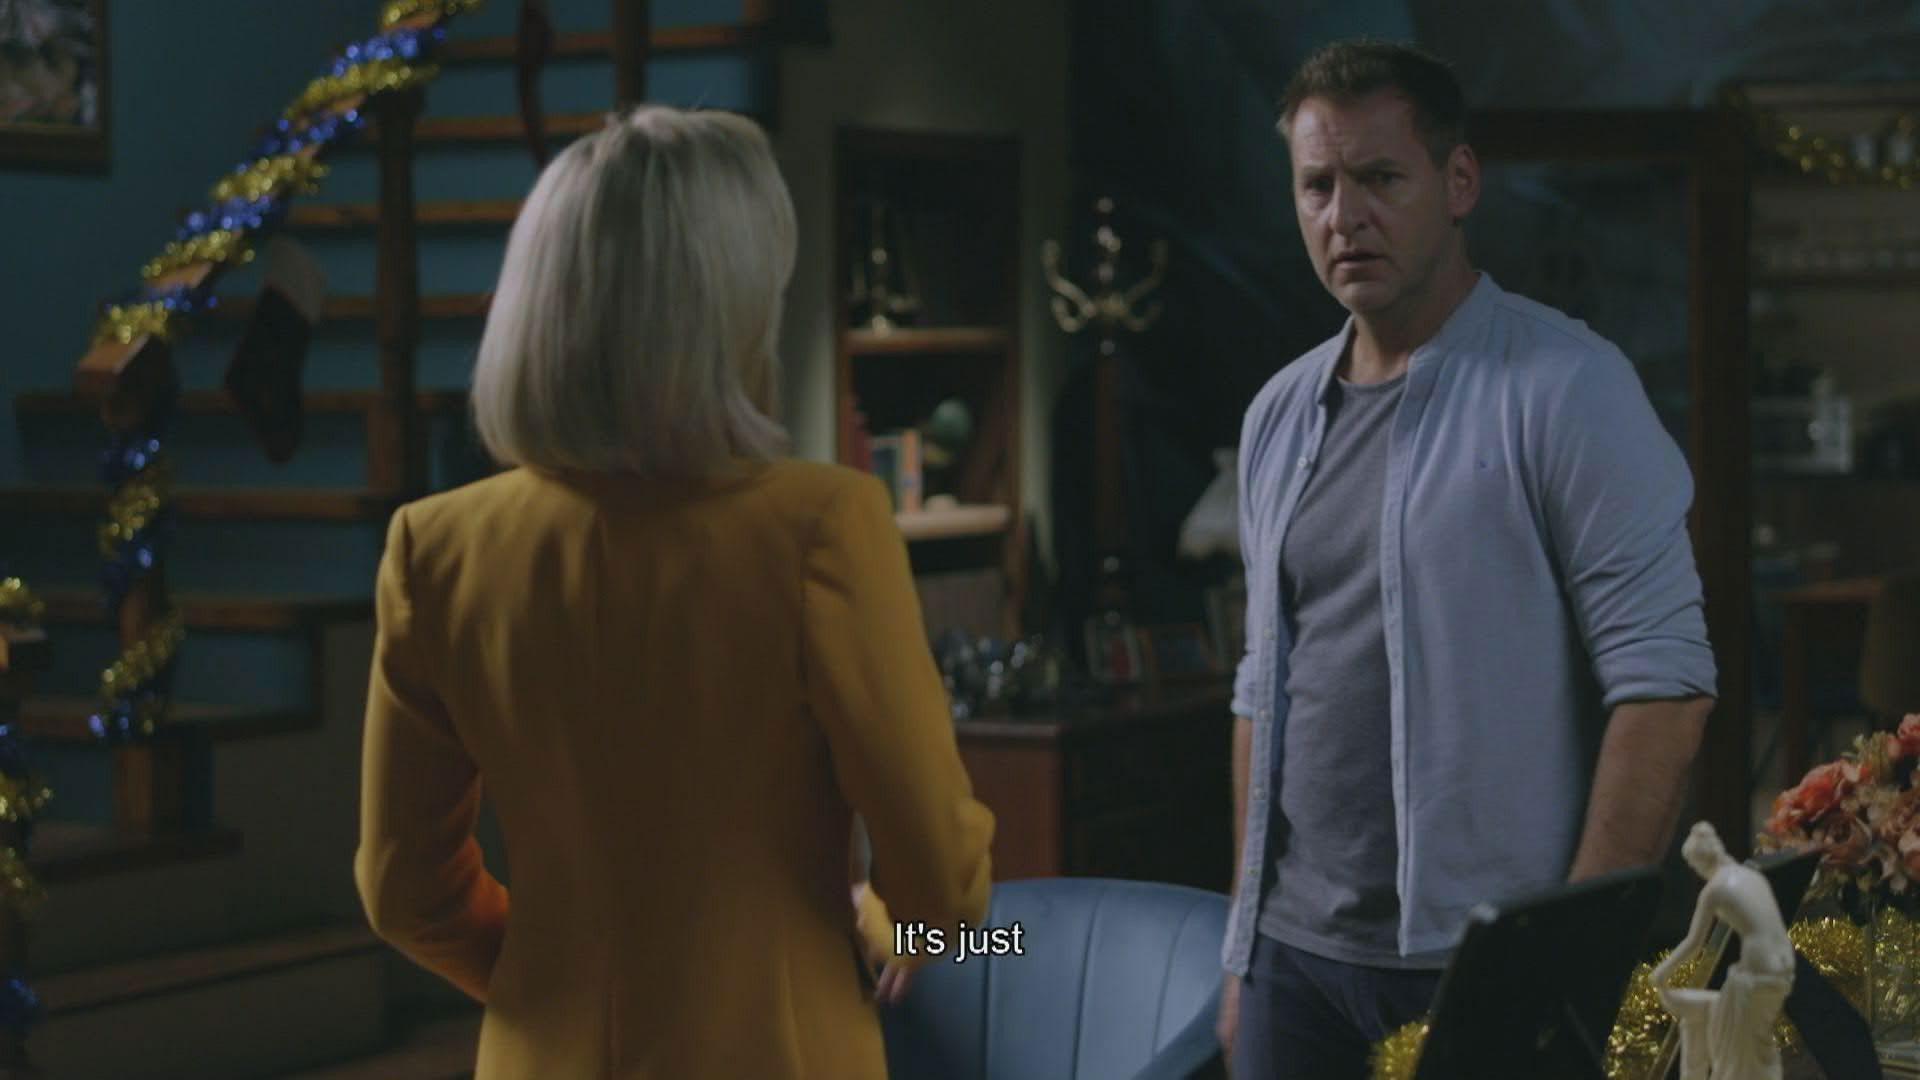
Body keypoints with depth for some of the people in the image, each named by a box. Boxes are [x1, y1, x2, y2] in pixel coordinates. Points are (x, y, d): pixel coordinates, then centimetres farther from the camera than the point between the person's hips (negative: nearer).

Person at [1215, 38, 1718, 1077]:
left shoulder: (1563, 388, -8)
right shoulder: (1279, 416, 11)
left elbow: (1661, 681, -12)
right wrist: (1243, 946, 12)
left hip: (1490, 968, -5)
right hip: (1295, 954, 5)